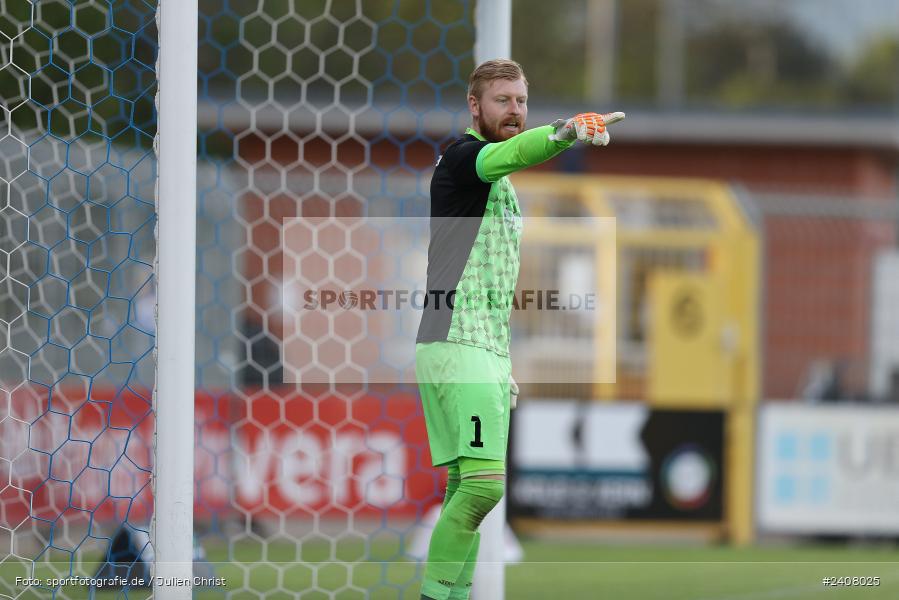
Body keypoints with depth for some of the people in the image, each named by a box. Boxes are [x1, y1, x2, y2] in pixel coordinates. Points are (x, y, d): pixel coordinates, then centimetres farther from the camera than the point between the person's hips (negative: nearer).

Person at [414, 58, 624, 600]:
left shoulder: (501, 186, 23)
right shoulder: (462, 157, -6)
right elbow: (508, 154, -32)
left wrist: (504, 366, 27)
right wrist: (565, 132, -50)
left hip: (489, 351, 10)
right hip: (454, 346, -10)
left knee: (467, 488, 6)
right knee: (484, 481, -19)